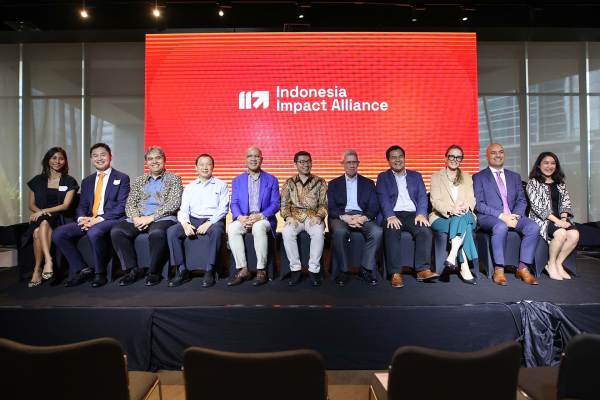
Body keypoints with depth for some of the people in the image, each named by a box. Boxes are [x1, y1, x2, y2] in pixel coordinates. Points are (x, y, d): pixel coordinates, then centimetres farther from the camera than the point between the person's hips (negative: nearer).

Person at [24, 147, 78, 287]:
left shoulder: (69, 181, 9)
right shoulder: (37, 180, 17)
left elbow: (65, 205, -1)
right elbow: (31, 205, 15)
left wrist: (44, 211, -15)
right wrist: (39, 211, -8)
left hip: (59, 219, -2)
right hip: (39, 217, 2)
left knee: (44, 223, -36)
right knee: (36, 232, -34)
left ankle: (37, 269, -35)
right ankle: (48, 261, -35)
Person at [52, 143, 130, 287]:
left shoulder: (122, 178, 4)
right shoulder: (87, 181, 22)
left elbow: (122, 206, -7)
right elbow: (81, 206, 17)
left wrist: (100, 219, -17)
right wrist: (82, 218, -7)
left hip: (111, 220, -6)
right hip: (88, 221, 6)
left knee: (94, 232, -36)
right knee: (58, 233, -14)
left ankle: (99, 273, -16)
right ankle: (82, 270, -4)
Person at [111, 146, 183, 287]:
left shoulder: (173, 178, 8)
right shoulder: (139, 181, 22)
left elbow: (173, 204, -6)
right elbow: (130, 204, 13)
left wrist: (151, 218, -15)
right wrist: (135, 218, -10)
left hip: (163, 218, -4)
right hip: (139, 219, 5)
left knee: (156, 233, -37)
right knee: (116, 231, -22)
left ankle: (154, 272, -16)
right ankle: (133, 269, -9)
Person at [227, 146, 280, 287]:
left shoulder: (271, 180, 10)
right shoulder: (237, 181, 16)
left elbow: (275, 204, 1)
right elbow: (234, 203, 6)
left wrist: (260, 216, -17)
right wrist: (240, 217, -16)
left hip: (264, 218, -2)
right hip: (243, 218, 2)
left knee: (258, 228, -36)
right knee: (232, 228, -30)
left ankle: (261, 271, -25)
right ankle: (242, 270, -22)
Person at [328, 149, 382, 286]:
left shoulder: (368, 183, 18)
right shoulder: (334, 184, 15)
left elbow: (374, 207, 8)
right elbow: (331, 208, 3)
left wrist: (364, 217, -14)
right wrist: (345, 217, -16)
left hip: (362, 217, 1)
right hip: (341, 217, -1)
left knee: (377, 232, -30)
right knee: (339, 232, -36)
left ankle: (366, 269, -15)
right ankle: (343, 271, -19)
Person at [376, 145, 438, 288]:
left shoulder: (416, 176, 23)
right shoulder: (383, 177, 15)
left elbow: (422, 197, 10)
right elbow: (383, 199, 0)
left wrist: (421, 214, -10)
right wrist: (390, 216, -19)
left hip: (413, 214, 2)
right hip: (393, 215, -2)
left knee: (425, 230, -29)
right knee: (391, 232, -33)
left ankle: (423, 270, -24)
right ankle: (395, 273, -30)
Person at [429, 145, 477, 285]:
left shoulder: (467, 178, 22)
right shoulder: (436, 177, 12)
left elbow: (471, 200, 7)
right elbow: (435, 201, -3)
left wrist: (465, 208, -19)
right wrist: (450, 210, -25)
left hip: (465, 216, 2)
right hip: (441, 218, -2)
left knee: (461, 218, -37)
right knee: (464, 226, -35)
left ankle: (452, 256, -46)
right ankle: (464, 268, -41)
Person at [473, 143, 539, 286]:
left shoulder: (515, 176, 20)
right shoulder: (479, 177, 5)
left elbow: (522, 201, 13)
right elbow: (478, 204, -6)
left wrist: (515, 215, -9)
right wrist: (501, 216, -18)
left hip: (512, 216, 5)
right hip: (488, 217, -4)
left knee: (533, 227, -23)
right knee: (501, 227, -36)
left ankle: (523, 267, -14)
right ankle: (499, 269, -26)